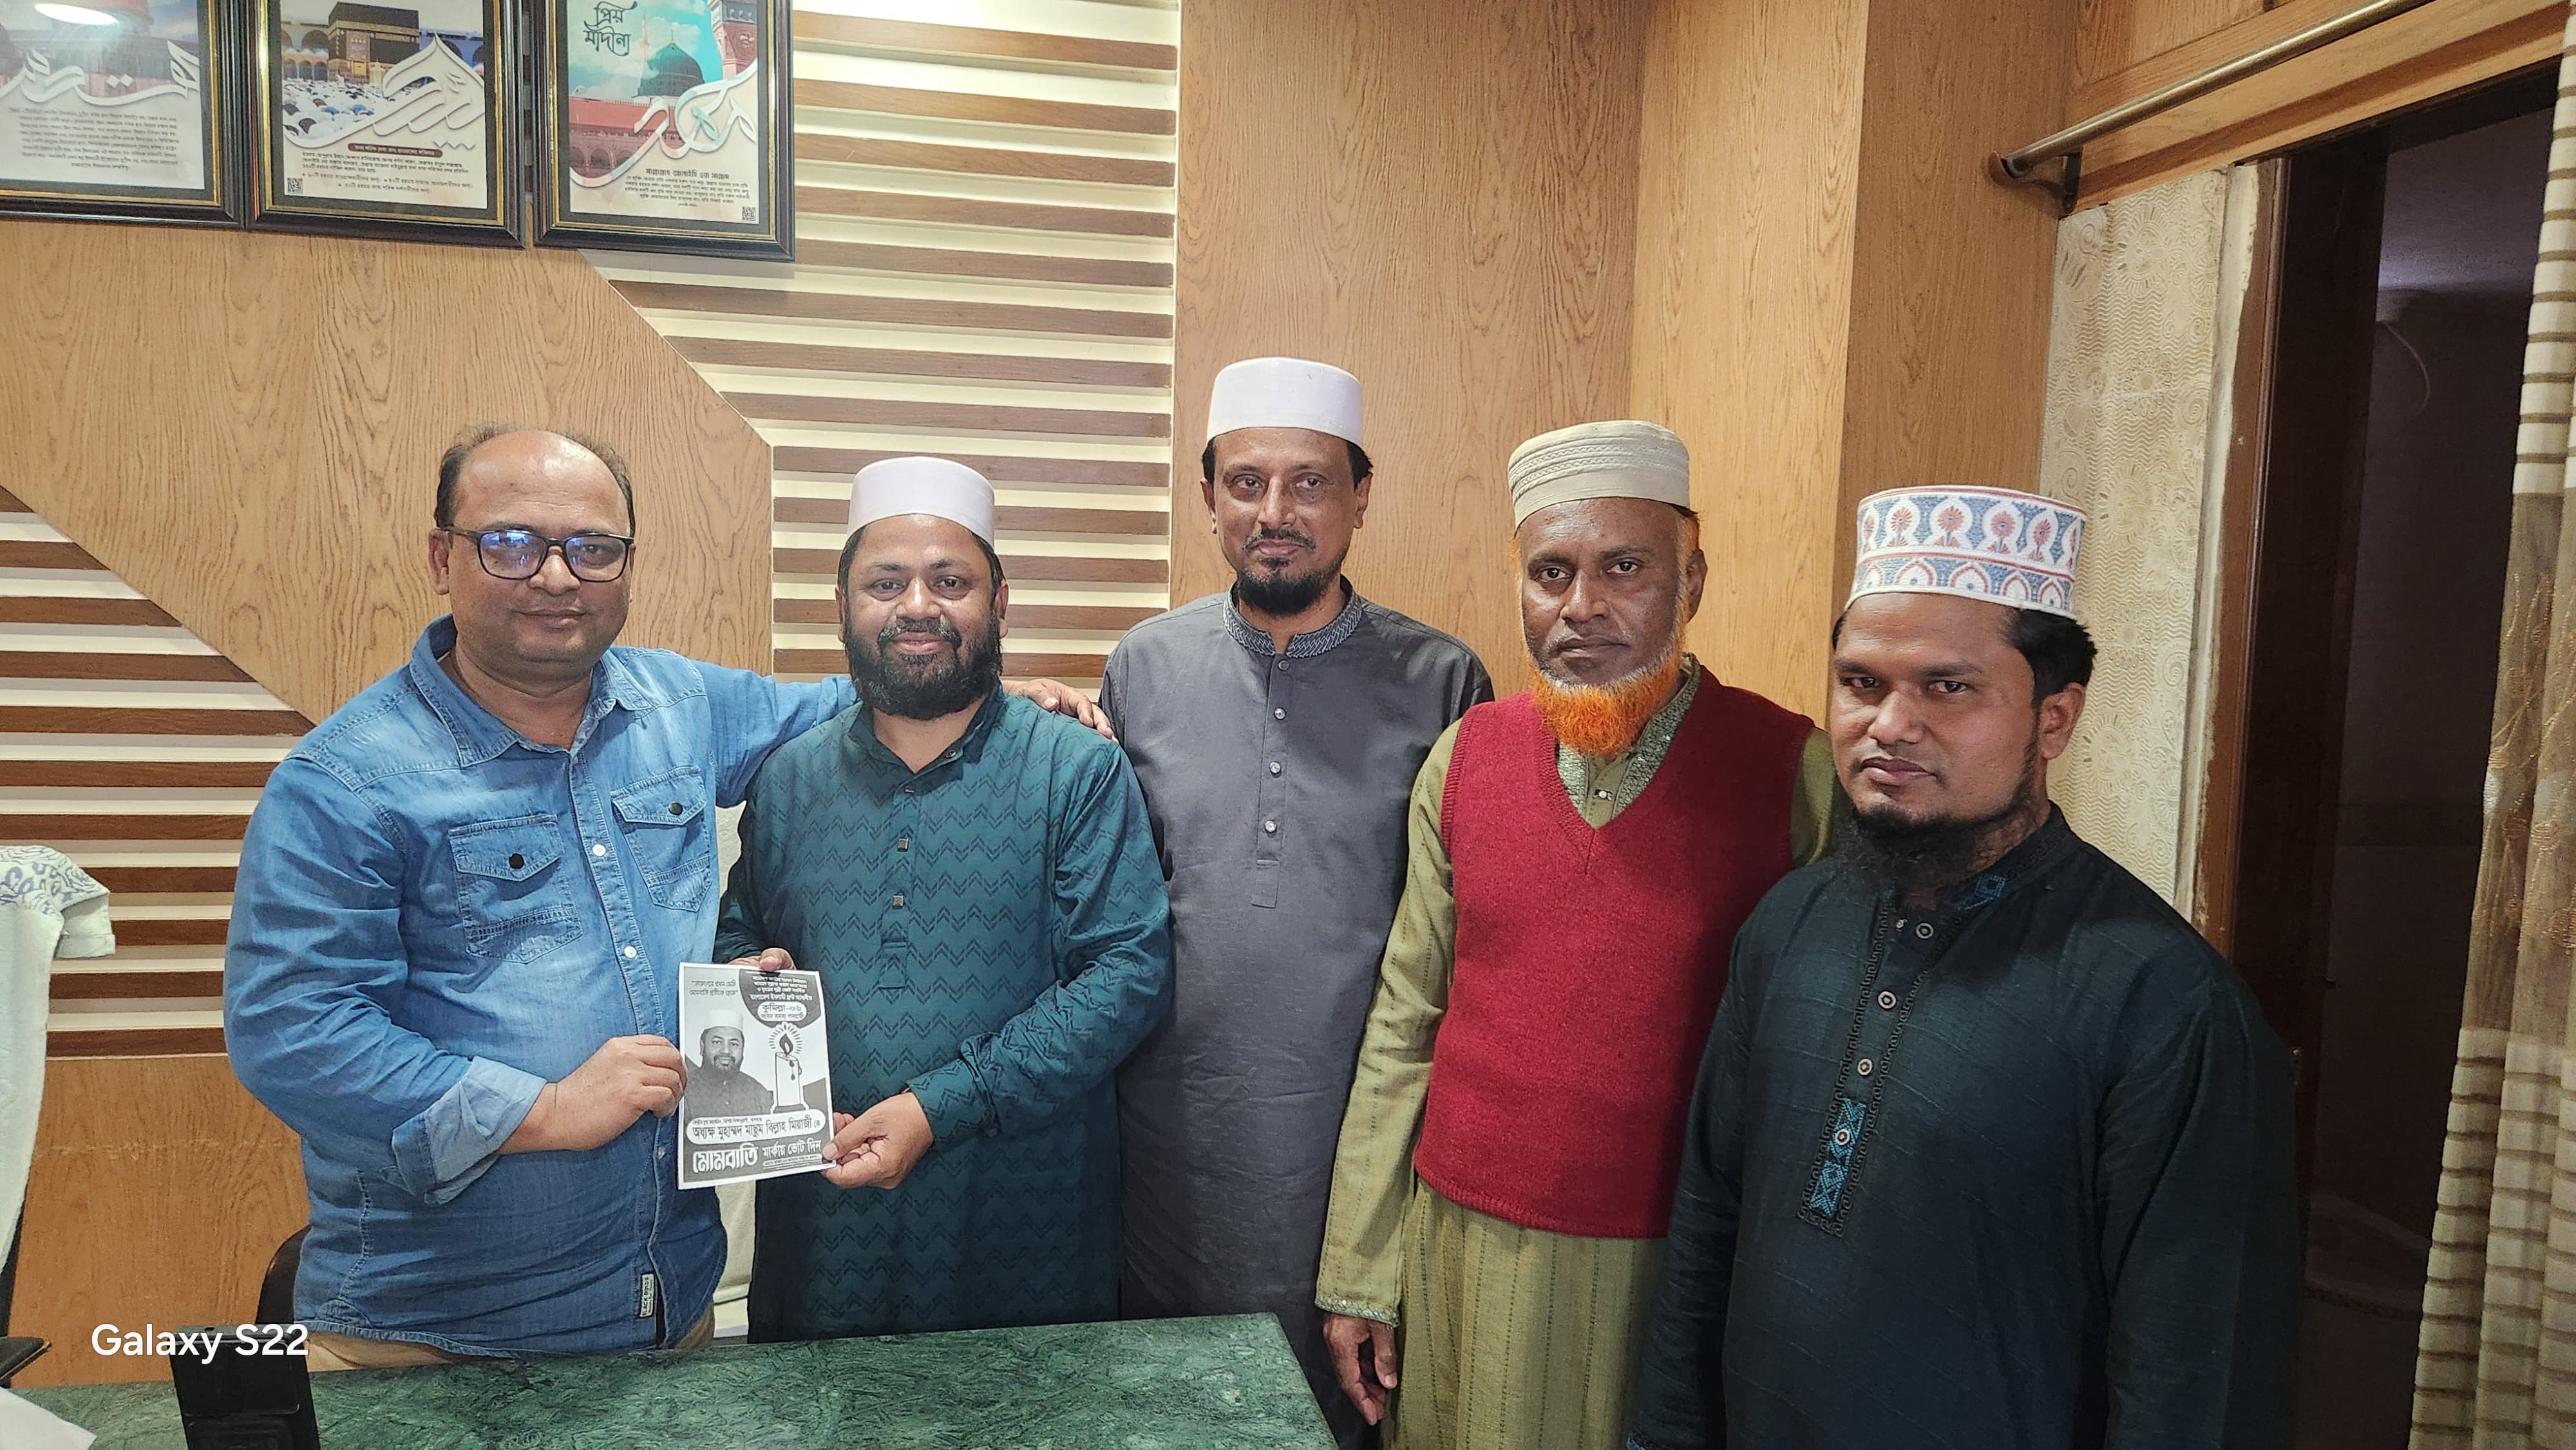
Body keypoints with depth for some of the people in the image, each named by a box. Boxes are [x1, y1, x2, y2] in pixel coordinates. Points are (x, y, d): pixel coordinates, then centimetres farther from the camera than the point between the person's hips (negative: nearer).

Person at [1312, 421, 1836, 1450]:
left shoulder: (1791, 769, -9)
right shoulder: (1464, 758, 0)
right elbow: (1403, 1025, 3)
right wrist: (1357, 1274, 4)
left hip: (1679, 1264, -2)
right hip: (1469, 1245, 3)